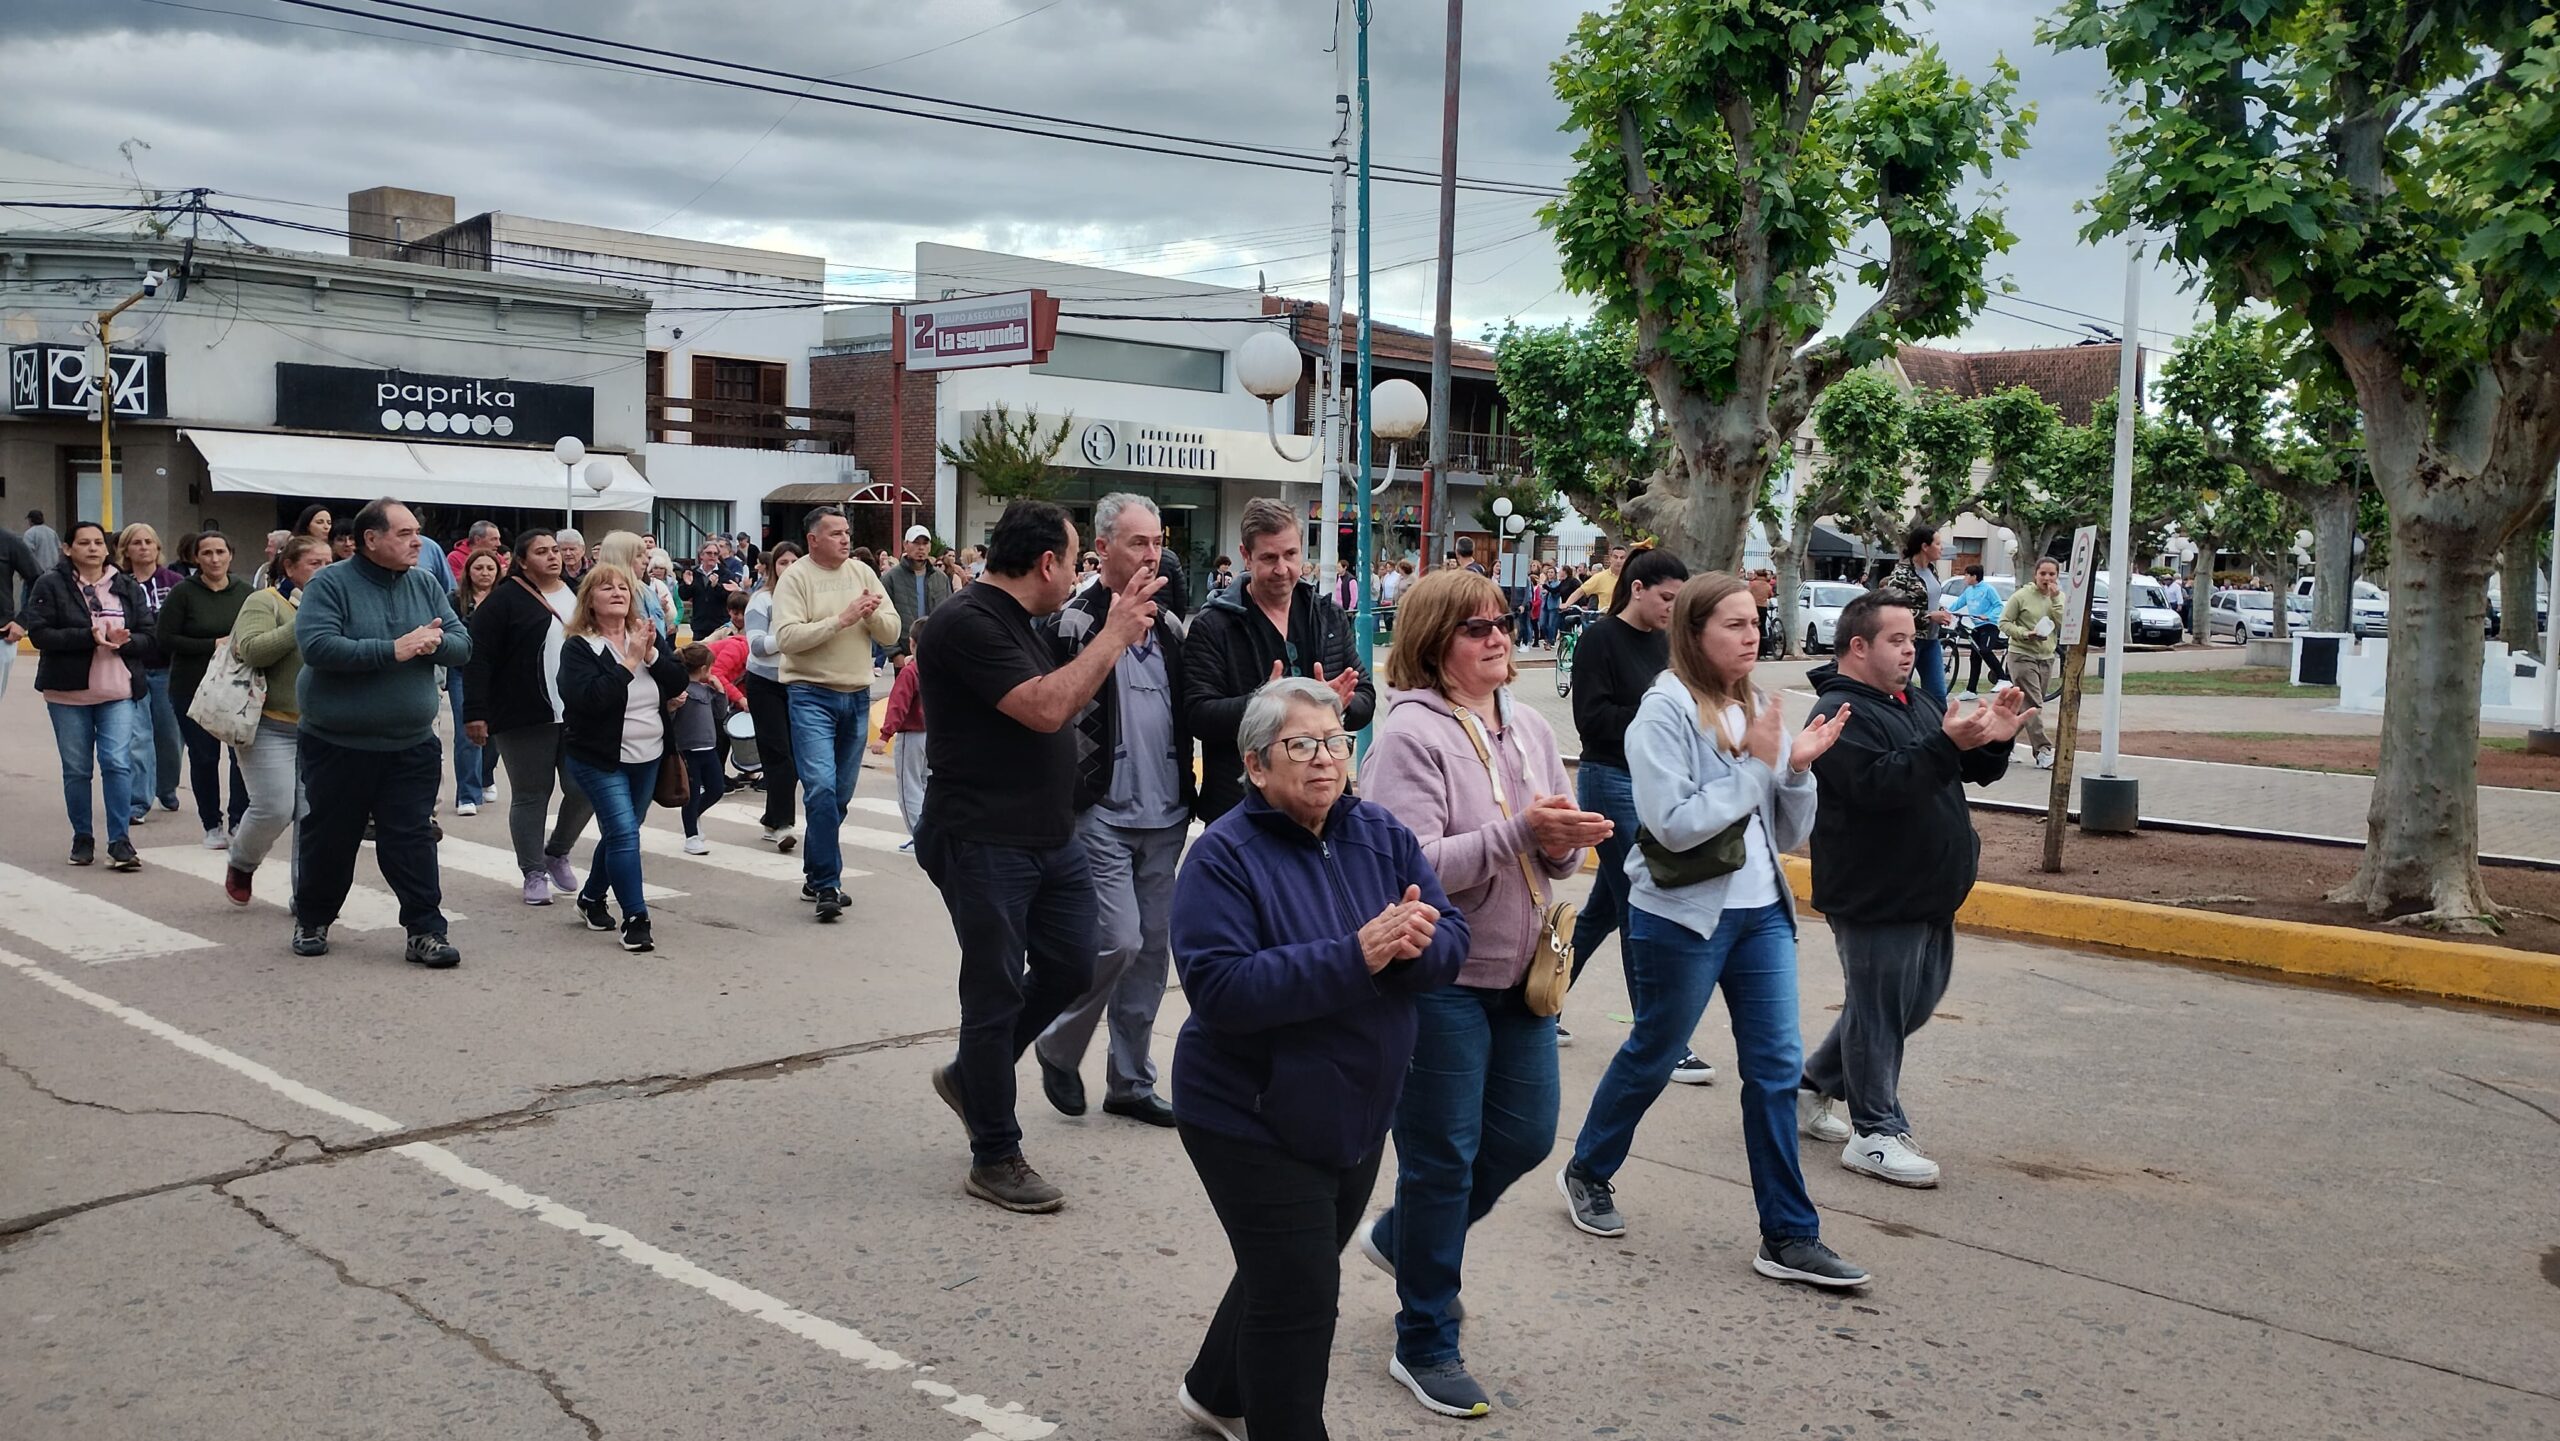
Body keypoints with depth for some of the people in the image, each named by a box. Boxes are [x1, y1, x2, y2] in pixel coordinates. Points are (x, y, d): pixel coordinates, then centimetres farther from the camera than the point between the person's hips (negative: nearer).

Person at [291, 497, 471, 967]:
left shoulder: (426, 584, 5)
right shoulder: (330, 585, -9)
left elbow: (463, 644, 3)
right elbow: (316, 646, -23)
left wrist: (435, 642, -20)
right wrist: (393, 650, -25)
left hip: (412, 745, 2)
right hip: (338, 743, -2)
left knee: (411, 839, 2)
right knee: (329, 837, 12)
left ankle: (426, 931, 5)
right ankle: (312, 921, 30)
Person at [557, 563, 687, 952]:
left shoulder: (646, 635, 5)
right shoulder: (578, 647, -10)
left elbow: (678, 683, -2)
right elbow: (588, 697, -26)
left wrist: (651, 653, -17)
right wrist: (629, 661, -25)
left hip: (647, 756, 6)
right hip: (599, 759, -6)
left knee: (621, 832, 16)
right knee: (624, 832, -15)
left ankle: (591, 898, 36)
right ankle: (635, 920, -11)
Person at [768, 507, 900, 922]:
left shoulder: (863, 573, 9)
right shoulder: (795, 578, -5)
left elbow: (891, 634, 8)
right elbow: (786, 637, -18)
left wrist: (873, 615, -12)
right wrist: (841, 619, -20)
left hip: (857, 697, 5)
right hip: (812, 696, -5)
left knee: (841, 794, 11)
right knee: (821, 787, -16)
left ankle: (816, 875, 24)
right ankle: (827, 885, -10)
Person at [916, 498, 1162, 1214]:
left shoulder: (1017, 622, 15)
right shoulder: (968, 623, -17)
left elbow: (1061, 704, 19)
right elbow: (1045, 709, -24)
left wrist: (1117, 633, 9)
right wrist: (1114, 637, -15)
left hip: (1050, 836, 9)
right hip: (984, 845, -9)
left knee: (1070, 967, 12)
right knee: (997, 991, 0)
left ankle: (970, 1076, 32)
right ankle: (995, 1159, 13)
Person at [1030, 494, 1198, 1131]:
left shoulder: (1170, 624, 12)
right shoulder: (1071, 624, -8)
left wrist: (1189, 793, 13)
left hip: (1164, 816, 6)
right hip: (1102, 814, -6)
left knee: (1152, 948, 9)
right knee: (1118, 940, -13)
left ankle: (1130, 1082, 21)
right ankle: (1059, 1047, 13)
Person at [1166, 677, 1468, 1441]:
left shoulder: (1382, 835, -1)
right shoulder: (1223, 855, -18)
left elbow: (1453, 941, -5)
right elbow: (1219, 988, -29)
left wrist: (1417, 942, -30)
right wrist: (1355, 956, -35)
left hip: (1357, 1113, 7)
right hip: (1252, 1121, -7)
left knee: (1295, 1271, 23)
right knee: (1298, 1294, -2)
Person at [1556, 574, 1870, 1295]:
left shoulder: (1756, 708, 7)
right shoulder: (1665, 711, -13)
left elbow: (1789, 835, 10)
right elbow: (1674, 825, -22)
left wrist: (1796, 768, -8)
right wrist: (1757, 764, -19)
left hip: (1761, 912, 6)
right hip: (1683, 915, -6)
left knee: (1777, 1066, 3)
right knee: (1652, 1056, 10)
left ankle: (1789, 1236, 11)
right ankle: (1587, 1173, 34)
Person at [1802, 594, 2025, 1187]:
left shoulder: (1918, 704, 14)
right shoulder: (1841, 714, -15)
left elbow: (1977, 772, 16)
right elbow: (1879, 783, -30)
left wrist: (1994, 738, -4)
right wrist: (1948, 744, -37)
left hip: (1930, 893, 10)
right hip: (1874, 897, -10)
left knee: (1915, 1001, 19)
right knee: (1879, 1010, -1)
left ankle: (1817, 1080, 33)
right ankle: (1876, 1133, 10)